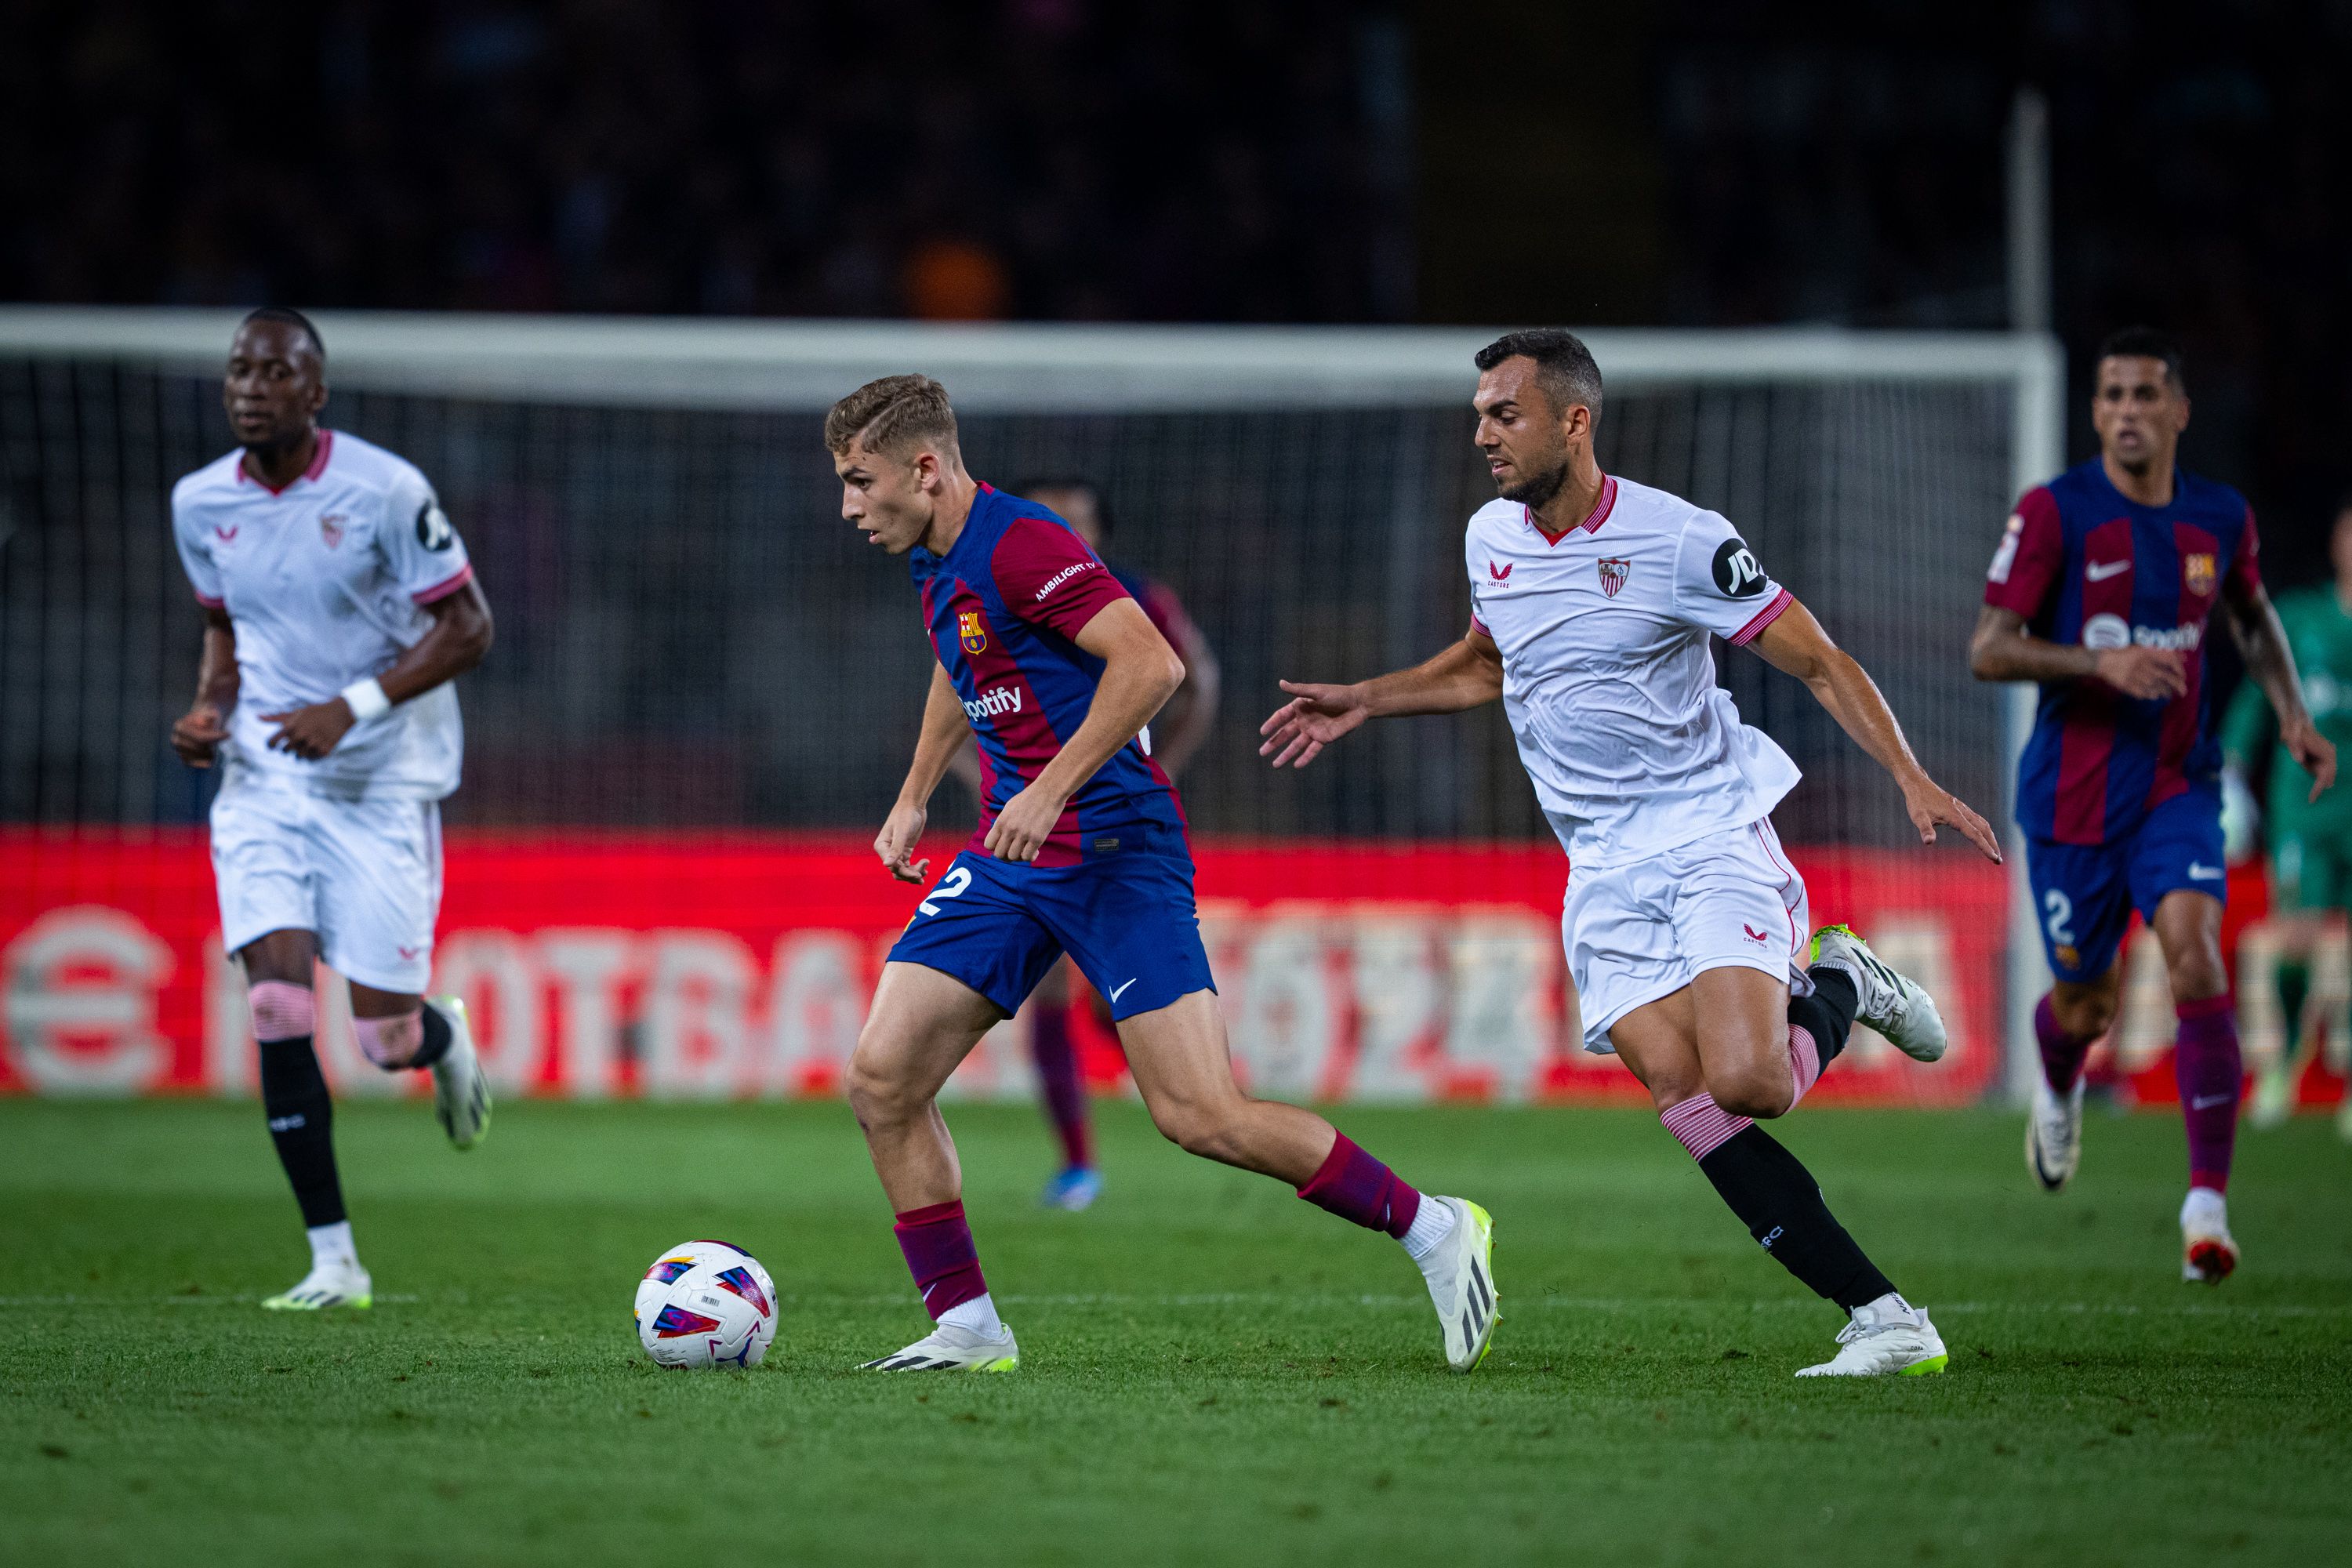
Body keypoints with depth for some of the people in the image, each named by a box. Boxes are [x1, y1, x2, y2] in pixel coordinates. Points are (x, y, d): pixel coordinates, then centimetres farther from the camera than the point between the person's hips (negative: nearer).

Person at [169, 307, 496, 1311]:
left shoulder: (384, 491, -13)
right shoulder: (200, 503, 2)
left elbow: (467, 628, -9)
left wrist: (353, 707, -19)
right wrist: (210, 708, -1)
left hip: (383, 786, -3)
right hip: (263, 784, 3)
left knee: (387, 1039, -4)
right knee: (278, 1010, -14)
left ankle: (446, 1039, 37)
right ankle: (334, 1261, -6)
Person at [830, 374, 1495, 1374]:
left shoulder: (1018, 544, -17)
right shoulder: (935, 565, 12)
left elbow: (1151, 663, -27)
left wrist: (1051, 789, -27)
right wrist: (915, 795, 32)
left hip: (1117, 851, -9)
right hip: (1010, 857, 9)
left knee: (1201, 1116, -14)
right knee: (882, 1077, -4)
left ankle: (1431, 1230, 2)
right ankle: (966, 1328, 4)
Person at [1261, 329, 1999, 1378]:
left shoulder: (1682, 541, -11)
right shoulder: (1491, 538, 8)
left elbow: (1818, 662, -8)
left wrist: (1911, 779, -19)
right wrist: (1363, 702, 23)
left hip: (1712, 837, -5)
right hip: (1604, 876, 5)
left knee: (1743, 1081, -26)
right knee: (1690, 1106, -14)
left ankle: (1840, 990, 10)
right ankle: (1883, 1320, -9)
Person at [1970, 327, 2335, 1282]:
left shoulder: (2220, 519, 2)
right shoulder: (2054, 513, -9)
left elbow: (2253, 617, 22)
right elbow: (1987, 650, -11)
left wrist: (2292, 714, 8)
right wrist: (2100, 662, -25)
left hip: (2178, 784, 1)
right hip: (2071, 796, -1)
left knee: (2194, 958, -21)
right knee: (2087, 1001, 9)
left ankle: (2208, 1204, -21)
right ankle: (2058, 1087, 49)